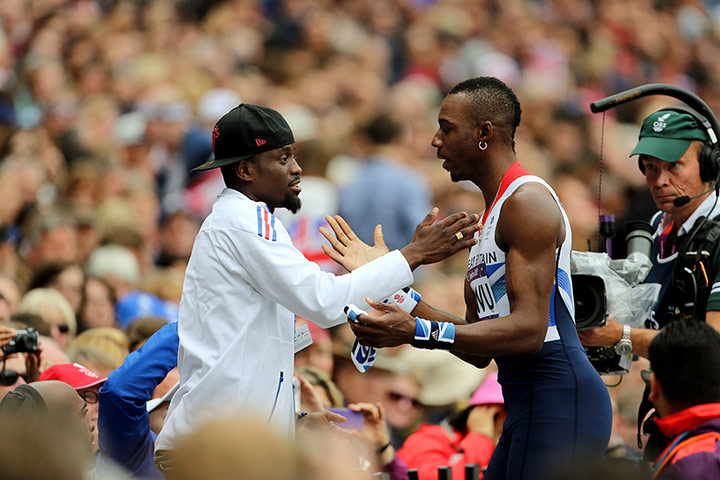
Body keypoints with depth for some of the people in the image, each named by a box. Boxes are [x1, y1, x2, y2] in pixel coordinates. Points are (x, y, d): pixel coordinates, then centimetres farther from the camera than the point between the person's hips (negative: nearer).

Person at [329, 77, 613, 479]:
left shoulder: (528, 201, -11)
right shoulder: (492, 215, 21)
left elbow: (527, 330, -21)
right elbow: (480, 352, 19)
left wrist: (417, 331, -24)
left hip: (560, 404, -10)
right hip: (527, 412, 10)